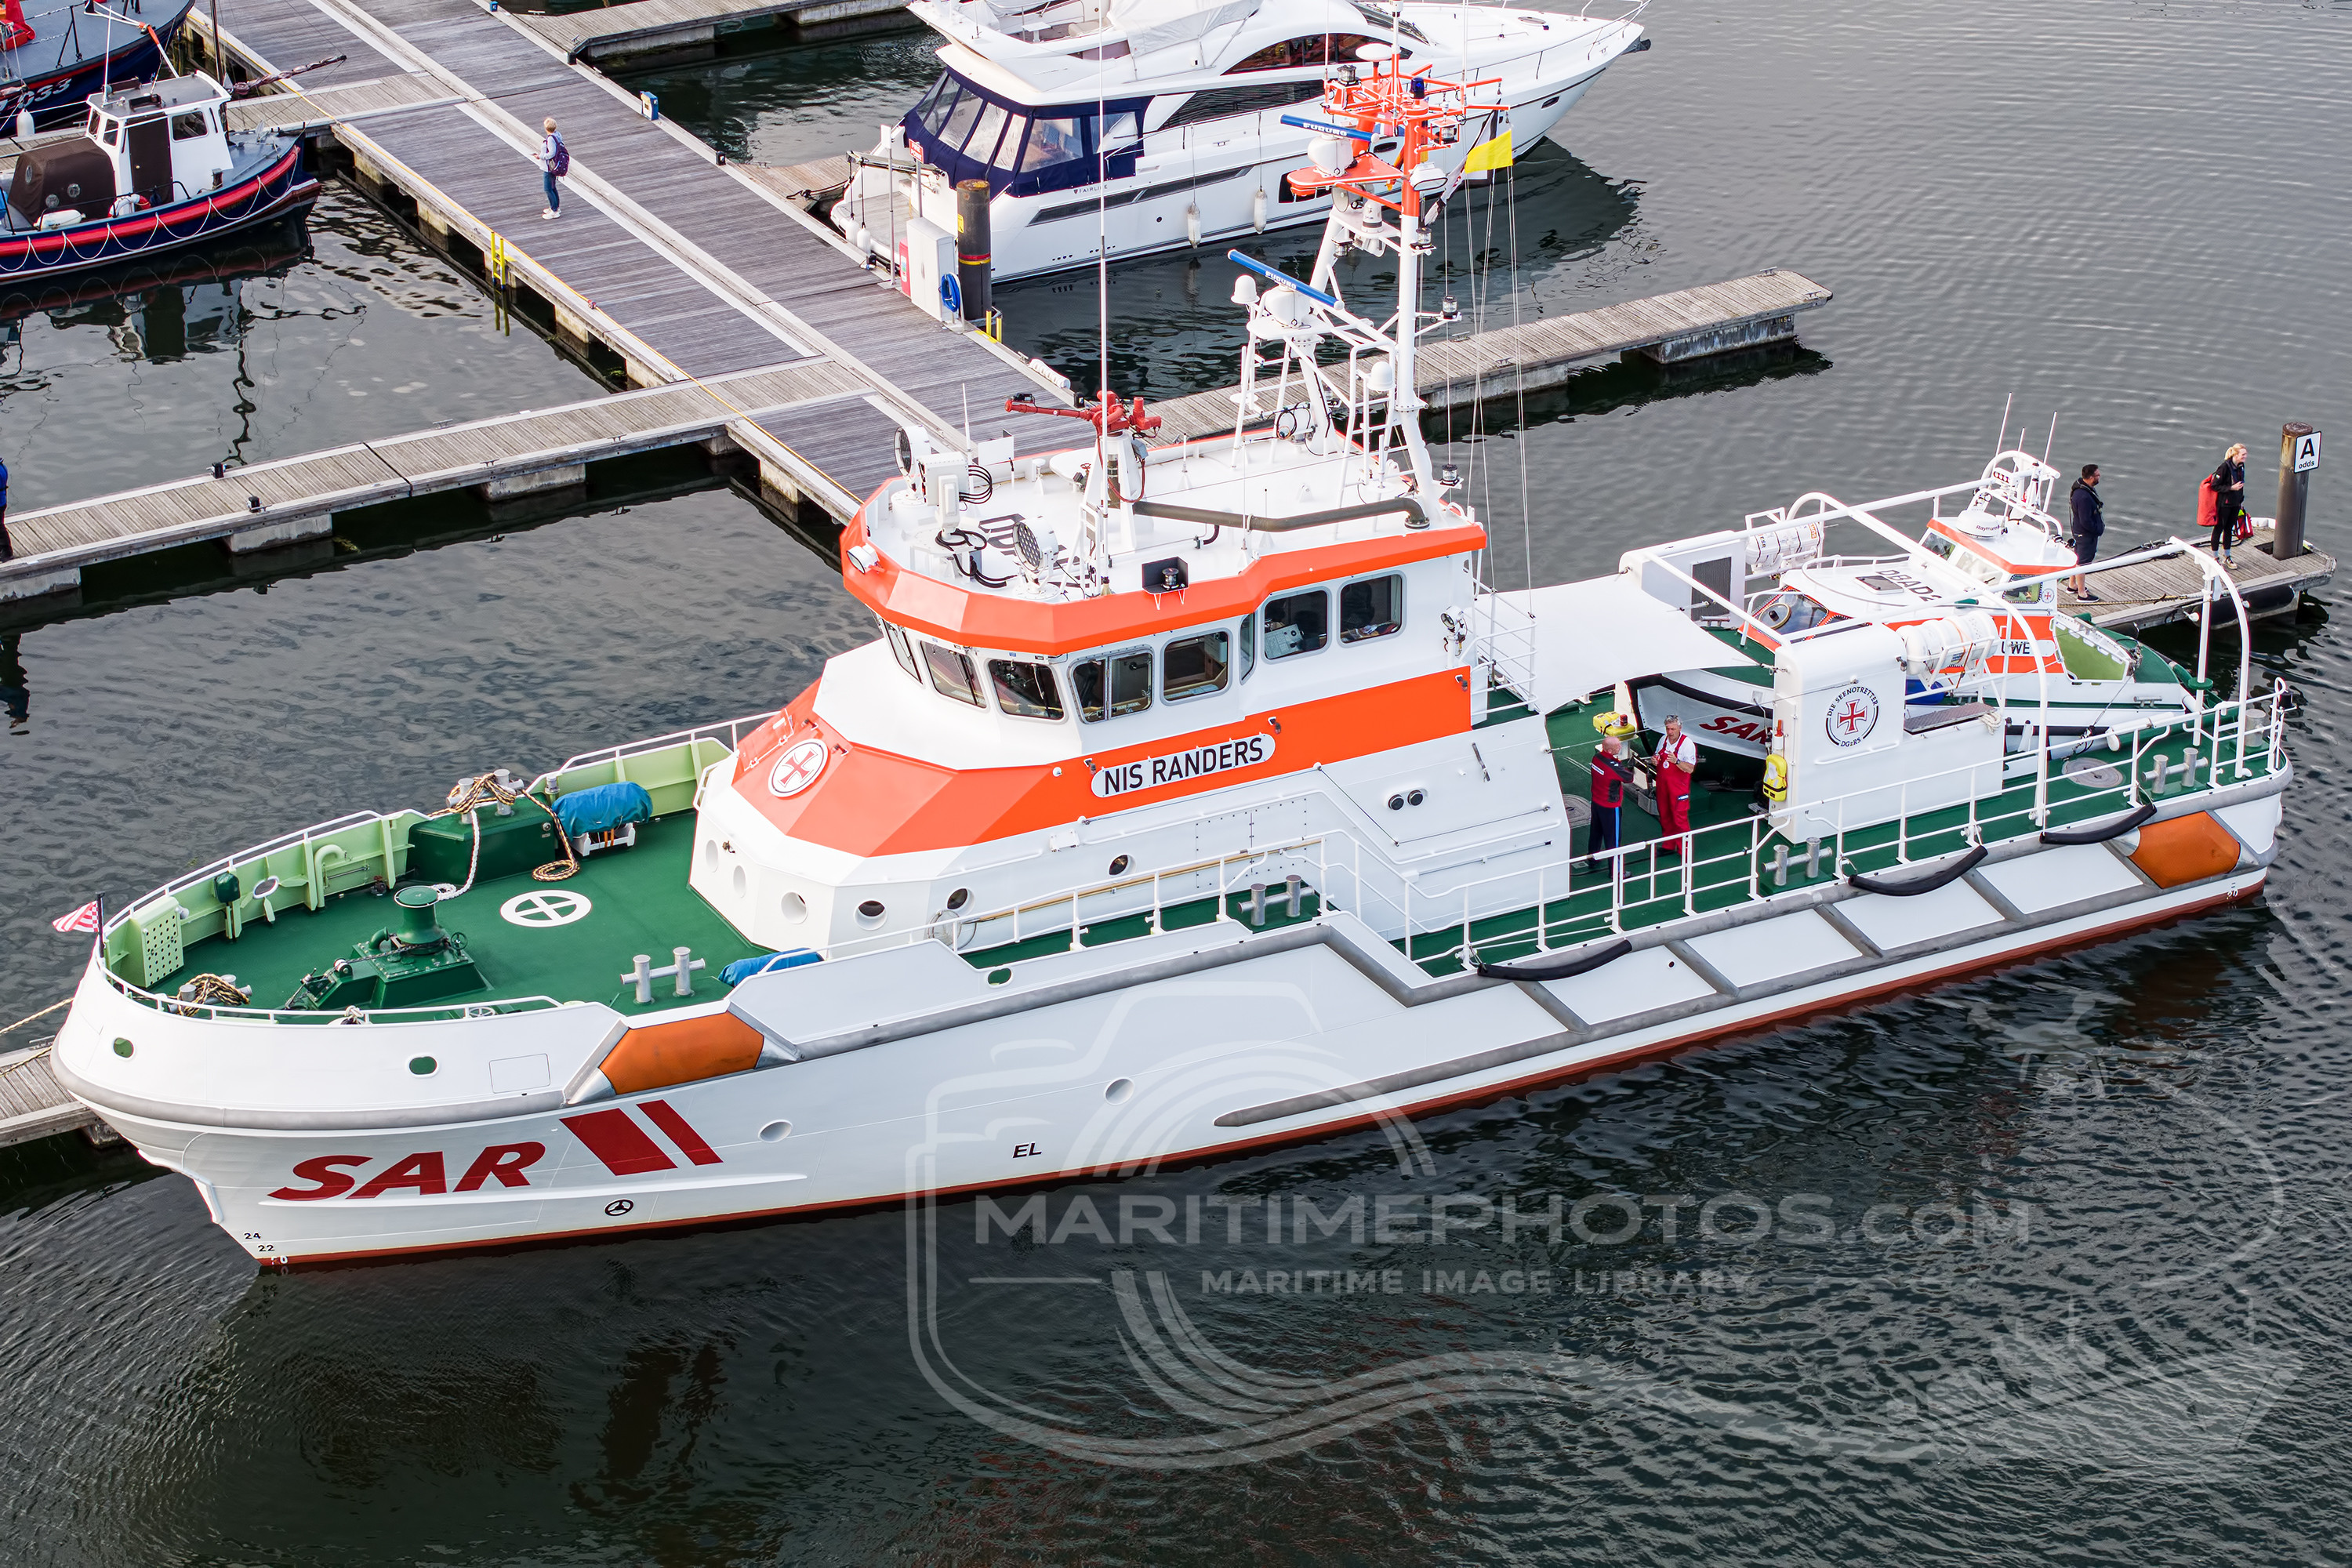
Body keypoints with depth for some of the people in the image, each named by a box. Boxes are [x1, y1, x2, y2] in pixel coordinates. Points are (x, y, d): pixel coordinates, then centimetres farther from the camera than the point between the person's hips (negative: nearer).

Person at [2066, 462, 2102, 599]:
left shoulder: (2080, 487, 0)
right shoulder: (2084, 497, -33)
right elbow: (2086, 521, -29)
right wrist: (2098, 529, -15)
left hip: (2078, 530, 10)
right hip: (2086, 534, -10)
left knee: (2077, 558, 25)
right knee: (2083, 562, 3)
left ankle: (2072, 584, 43)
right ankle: (2082, 593, 16)